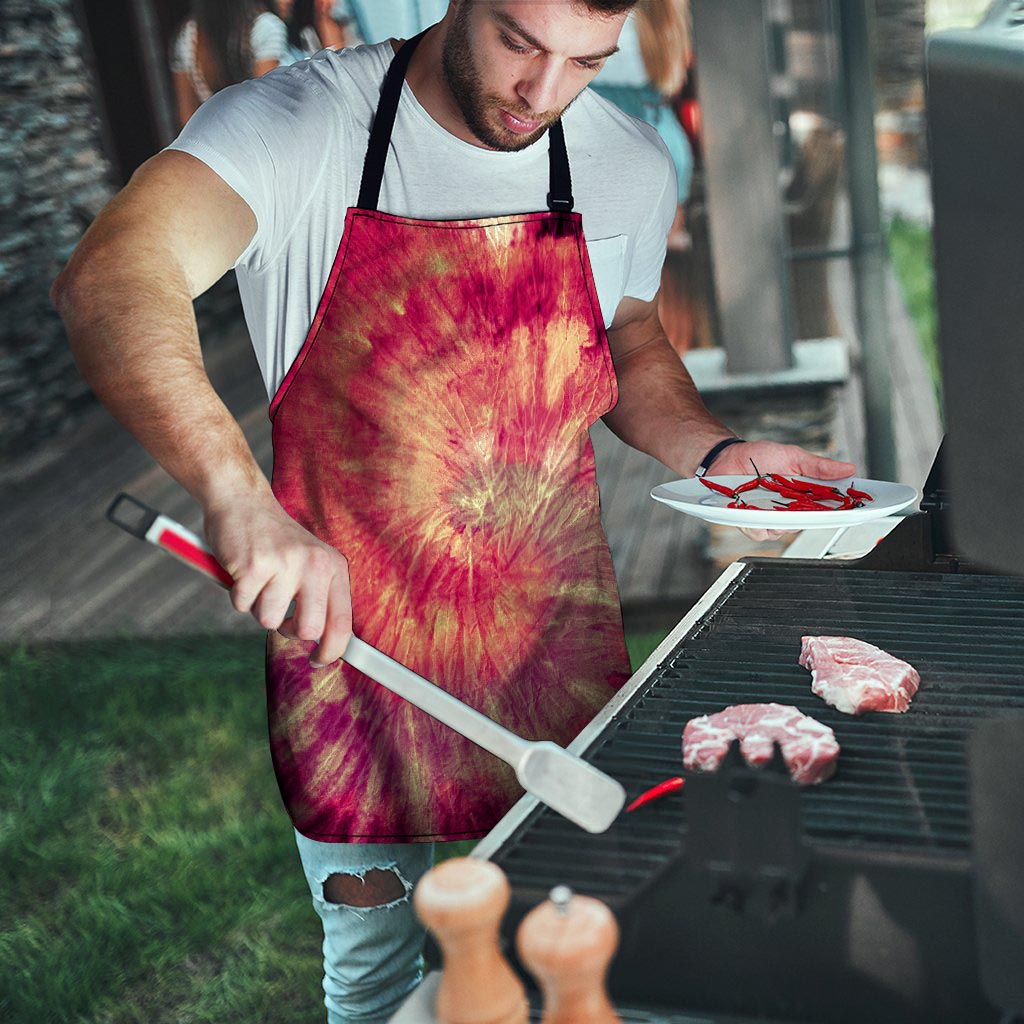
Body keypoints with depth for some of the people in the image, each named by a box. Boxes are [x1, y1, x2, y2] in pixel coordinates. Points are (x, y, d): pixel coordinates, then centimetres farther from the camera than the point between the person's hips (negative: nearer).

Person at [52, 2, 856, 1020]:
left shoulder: (630, 166, -2)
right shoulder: (296, 125, -16)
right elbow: (109, 281, -33)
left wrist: (716, 454, -4)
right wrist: (238, 495, -48)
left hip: (557, 644, 3)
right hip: (348, 634, -3)